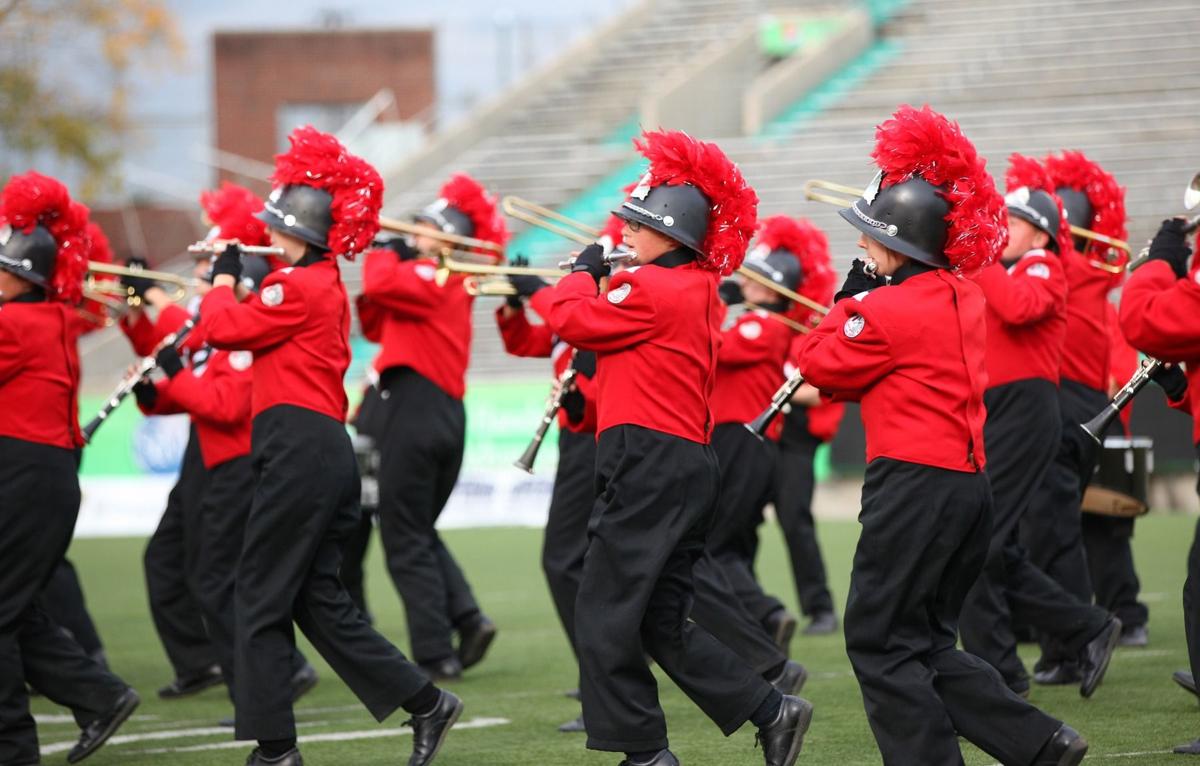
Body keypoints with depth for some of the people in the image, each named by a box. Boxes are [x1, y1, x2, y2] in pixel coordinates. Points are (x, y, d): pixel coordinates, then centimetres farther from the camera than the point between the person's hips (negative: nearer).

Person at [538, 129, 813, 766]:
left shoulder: (654, 289, -14)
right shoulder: (697, 290, 16)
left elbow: (572, 319, -7)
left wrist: (584, 272, 10)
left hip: (649, 467, -10)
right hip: (687, 467, 10)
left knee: (603, 617, -4)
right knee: (661, 623, 14)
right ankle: (772, 712, 11)